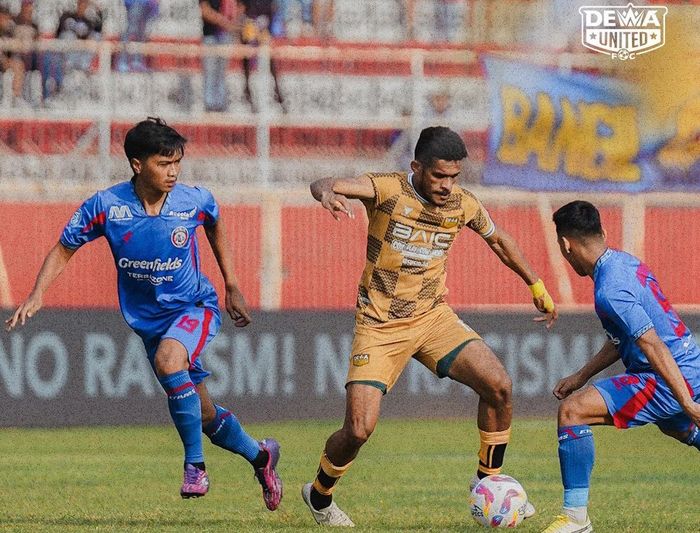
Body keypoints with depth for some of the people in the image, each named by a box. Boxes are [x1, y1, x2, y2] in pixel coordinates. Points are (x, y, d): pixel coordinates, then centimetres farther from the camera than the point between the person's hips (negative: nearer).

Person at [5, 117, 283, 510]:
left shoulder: (196, 201, -14)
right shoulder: (107, 206, -15)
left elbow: (215, 227, 11)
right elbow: (64, 250, -2)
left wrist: (232, 287, 14)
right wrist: (38, 294, -17)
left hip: (195, 306, -2)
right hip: (147, 319, 3)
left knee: (168, 360, -35)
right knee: (205, 415, 9)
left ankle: (195, 464, -22)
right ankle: (260, 456, 39)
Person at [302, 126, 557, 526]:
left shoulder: (463, 204, -2)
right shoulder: (388, 190, -16)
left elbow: (499, 240, 18)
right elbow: (325, 186, -31)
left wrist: (537, 288, 24)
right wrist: (328, 193, -56)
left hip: (433, 316, 4)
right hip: (380, 325, -4)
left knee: (499, 385, -15)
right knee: (359, 429, -13)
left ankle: (488, 482, 5)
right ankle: (320, 496, 18)